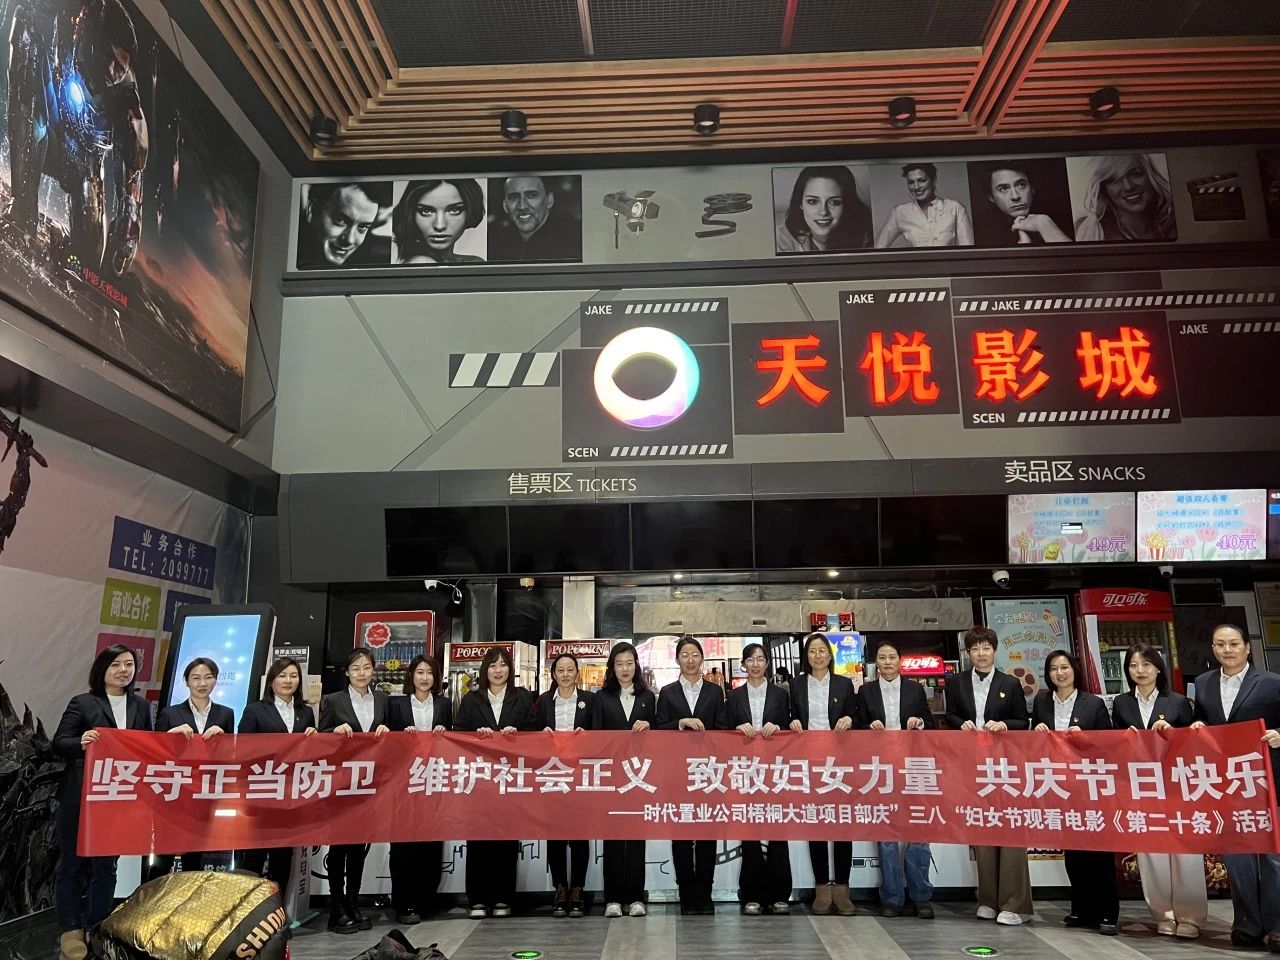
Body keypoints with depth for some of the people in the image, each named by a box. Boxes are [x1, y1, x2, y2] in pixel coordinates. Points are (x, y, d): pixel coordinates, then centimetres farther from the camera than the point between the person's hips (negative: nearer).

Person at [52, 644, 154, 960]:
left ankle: (98, 928, 21)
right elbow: (58, 743, -8)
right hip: (80, 797, -3)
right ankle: (70, 930, 17)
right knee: (73, 861, 6)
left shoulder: (142, 706, 8)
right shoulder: (82, 703, -4)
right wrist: (81, 742, -29)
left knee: (106, 863, 11)